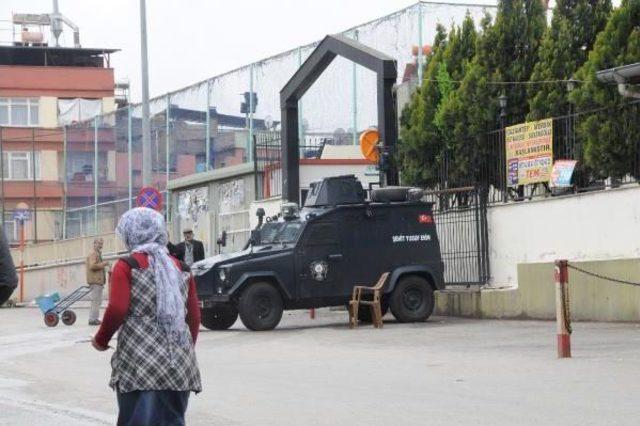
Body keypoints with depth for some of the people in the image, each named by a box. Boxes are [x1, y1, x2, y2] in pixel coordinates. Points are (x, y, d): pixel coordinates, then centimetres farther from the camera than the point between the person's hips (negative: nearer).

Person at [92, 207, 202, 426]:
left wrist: (101, 339, 5)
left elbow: (117, 309, -11)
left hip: (140, 362, -5)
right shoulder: (181, 268, 12)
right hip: (179, 364, 5)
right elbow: (194, 316, 12)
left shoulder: (126, 266, -3)